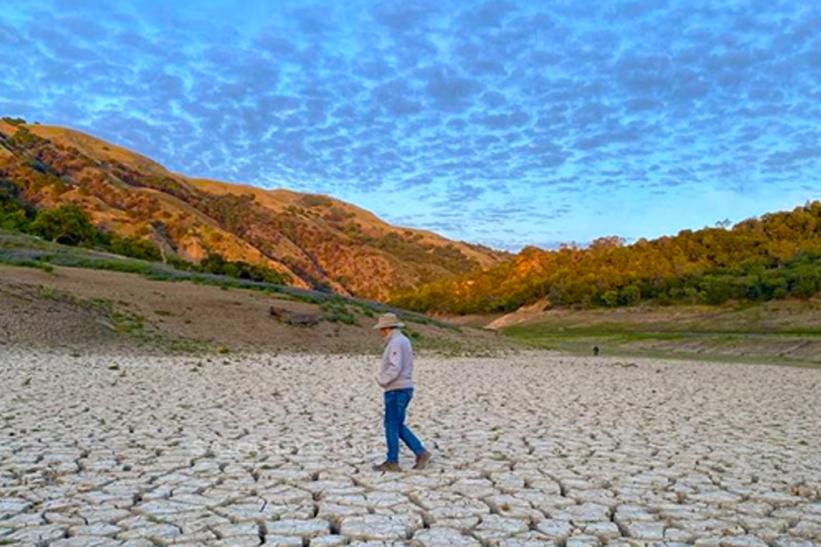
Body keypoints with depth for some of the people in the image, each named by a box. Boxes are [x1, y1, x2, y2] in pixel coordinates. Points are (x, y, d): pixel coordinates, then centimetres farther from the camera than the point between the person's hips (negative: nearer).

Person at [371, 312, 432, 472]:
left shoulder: (395, 342, -15)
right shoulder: (404, 341, 16)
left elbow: (395, 368, -25)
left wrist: (382, 380, -10)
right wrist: (382, 377, 11)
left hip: (396, 390, -10)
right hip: (405, 388, 10)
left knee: (392, 426, -1)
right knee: (398, 426, 14)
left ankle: (392, 462, 7)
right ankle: (420, 452, 11)